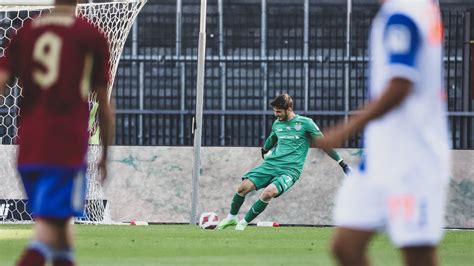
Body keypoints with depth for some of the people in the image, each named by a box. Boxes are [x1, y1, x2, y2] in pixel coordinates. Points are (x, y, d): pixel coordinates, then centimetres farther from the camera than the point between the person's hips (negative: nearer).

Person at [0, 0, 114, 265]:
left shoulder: (24, 32, 11)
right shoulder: (92, 36, 1)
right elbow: (104, 105, 5)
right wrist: (105, 154, 16)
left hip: (28, 149, 5)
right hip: (67, 149, -5)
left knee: (60, 225, 19)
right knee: (51, 226, -12)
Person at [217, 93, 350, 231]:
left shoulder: (305, 123, -3)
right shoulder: (277, 124, 12)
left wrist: (342, 164, 0)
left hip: (290, 170, -5)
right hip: (271, 163, 5)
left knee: (268, 193, -30)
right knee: (244, 187, -14)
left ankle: (244, 222, -14)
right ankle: (231, 218, 10)